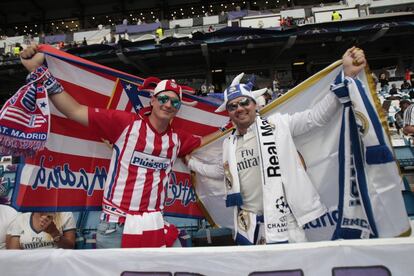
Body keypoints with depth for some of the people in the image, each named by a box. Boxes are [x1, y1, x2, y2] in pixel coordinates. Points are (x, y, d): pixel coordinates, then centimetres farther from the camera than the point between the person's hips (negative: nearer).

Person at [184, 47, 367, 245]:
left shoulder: (278, 124, -3)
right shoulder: (229, 143, 11)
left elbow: (317, 116, -8)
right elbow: (220, 171, 27)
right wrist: (191, 162, 31)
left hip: (283, 220, -4)